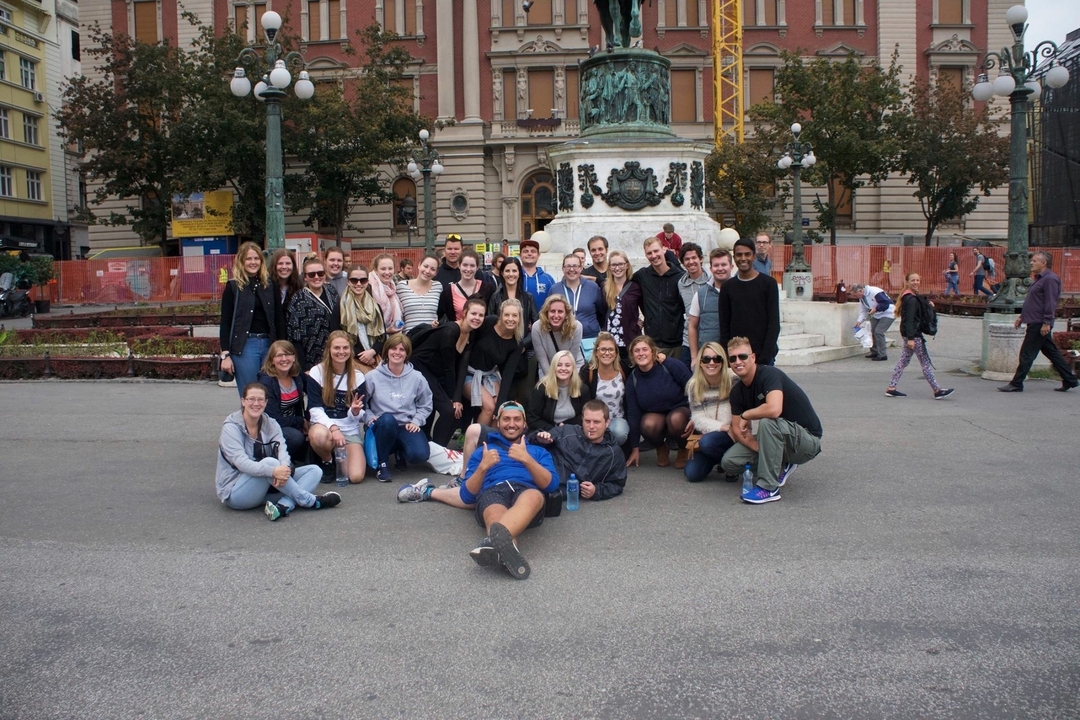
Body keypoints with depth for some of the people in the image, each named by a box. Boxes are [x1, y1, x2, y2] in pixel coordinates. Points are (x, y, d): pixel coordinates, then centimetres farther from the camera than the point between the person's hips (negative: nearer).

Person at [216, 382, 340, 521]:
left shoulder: (271, 425, 5)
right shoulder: (231, 427, -12)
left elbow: (281, 450, -12)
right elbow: (241, 462, -26)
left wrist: (285, 468, -37)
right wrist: (273, 471, -42)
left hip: (265, 487, 7)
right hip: (235, 493, -6)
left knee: (314, 470, -9)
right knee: (269, 462, -34)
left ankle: (283, 506, -37)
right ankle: (310, 500, -22)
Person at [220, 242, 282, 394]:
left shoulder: (269, 285, 10)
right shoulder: (233, 286, 1)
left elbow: (277, 319, 11)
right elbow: (225, 322, -1)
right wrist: (225, 354, -7)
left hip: (268, 344, 3)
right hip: (244, 346, -3)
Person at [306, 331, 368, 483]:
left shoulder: (357, 376, 2)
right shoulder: (316, 372, -5)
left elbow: (359, 415, 2)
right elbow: (315, 409, -10)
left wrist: (355, 412, -24)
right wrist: (333, 428, -26)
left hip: (350, 429, 2)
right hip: (324, 424, -1)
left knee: (356, 477, -19)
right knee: (319, 435, -41)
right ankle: (327, 461, -5)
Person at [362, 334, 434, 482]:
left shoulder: (417, 377, 2)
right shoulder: (372, 377, -3)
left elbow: (425, 405, 10)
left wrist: (416, 421, -4)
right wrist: (370, 417, -15)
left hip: (407, 427, 2)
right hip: (382, 427, -2)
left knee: (419, 455, -27)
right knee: (387, 419, -40)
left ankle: (400, 449, 14)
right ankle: (382, 463, -15)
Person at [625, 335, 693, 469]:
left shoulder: (670, 365, -18)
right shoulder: (633, 380, -6)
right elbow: (633, 413, -3)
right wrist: (635, 449, -2)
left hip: (681, 410, -2)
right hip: (654, 414, 2)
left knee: (675, 419, -36)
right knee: (648, 425, -32)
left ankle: (684, 450, -4)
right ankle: (661, 448, 3)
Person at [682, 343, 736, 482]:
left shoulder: (733, 379, -12)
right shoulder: (694, 385, -2)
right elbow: (698, 418, -5)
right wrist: (721, 427, -20)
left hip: (733, 435, -4)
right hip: (708, 434, 4)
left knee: (707, 442, -33)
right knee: (692, 473, -11)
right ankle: (720, 457, 18)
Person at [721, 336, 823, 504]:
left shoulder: (770, 374, -22)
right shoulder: (737, 391, 1)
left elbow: (774, 409, -40)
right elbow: (737, 429, 0)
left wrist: (746, 415, -21)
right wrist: (759, 448, -18)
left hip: (808, 440, -8)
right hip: (777, 441, 8)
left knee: (767, 422, -36)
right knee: (729, 462, -7)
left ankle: (768, 487, -25)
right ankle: (780, 467, 12)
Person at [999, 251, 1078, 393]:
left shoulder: (1050, 279, -15)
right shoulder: (1040, 278, 17)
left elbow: (1050, 303, -21)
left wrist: (1046, 323, -24)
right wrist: (1022, 316, 23)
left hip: (1039, 324, -11)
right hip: (1035, 323, 11)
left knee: (1027, 355, -5)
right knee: (1052, 353, 14)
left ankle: (1016, 384, -1)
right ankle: (1070, 380, 21)